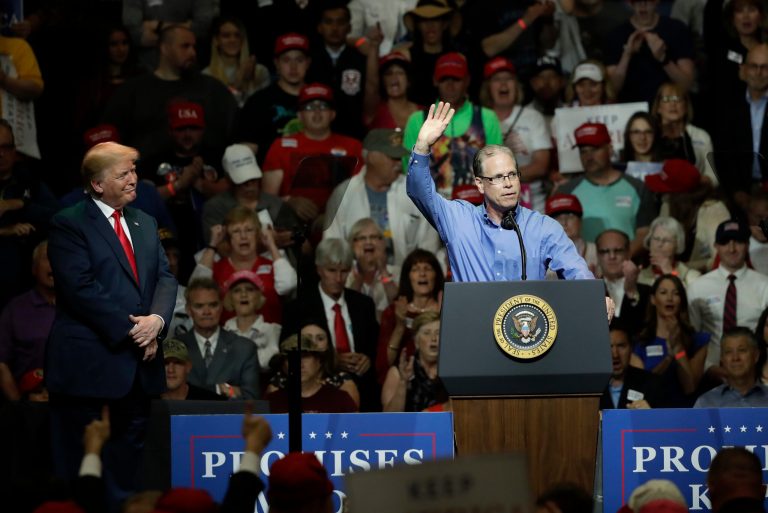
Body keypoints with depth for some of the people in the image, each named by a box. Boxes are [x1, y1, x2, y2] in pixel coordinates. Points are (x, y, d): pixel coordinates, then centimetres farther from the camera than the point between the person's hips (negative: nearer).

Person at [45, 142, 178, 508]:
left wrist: (156, 319, -11)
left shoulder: (144, 223, 17)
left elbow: (165, 277, 10)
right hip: (89, 362, -7)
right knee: (79, 461, -1)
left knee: (129, 449, 10)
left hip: (138, 361, 7)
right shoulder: (69, 225, -6)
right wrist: (128, 329, -17)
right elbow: (81, 287, -15)